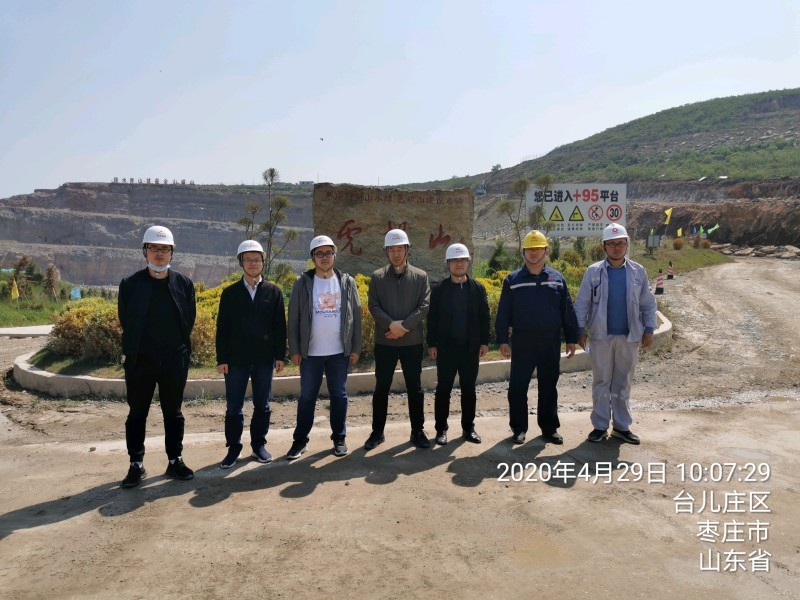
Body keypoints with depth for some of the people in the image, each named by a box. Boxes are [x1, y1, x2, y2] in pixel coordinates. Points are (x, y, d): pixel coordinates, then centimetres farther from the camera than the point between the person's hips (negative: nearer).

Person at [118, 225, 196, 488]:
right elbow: (125, 322, 3)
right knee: (137, 414, 8)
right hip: (139, 361, -1)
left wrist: (178, 346, 4)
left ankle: (175, 461, 22)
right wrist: (133, 350, 5)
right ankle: (136, 464, 21)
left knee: (173, 412, 11)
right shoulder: (130, 284, -3)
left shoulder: (184, 283, 1)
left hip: (175, 361, 1)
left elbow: (189, 320, 6)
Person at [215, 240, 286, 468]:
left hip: (264, 359, 1)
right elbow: (222, 328, 1)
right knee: (233, 406, 4)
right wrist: (221, 359, -4)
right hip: (236, 359, 0)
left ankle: (259, 444, 23)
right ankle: (233, 447, 17)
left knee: (262, 405, 9)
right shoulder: (230, 293, 3)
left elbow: (280, 326, 3)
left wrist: (280, 355, -1)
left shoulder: (274, 291, 4)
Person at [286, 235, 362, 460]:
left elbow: (356, 317, 4)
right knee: (307, 397, 6)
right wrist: (294, 350, -5)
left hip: (340, 352, 1)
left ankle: (339, 438, 22)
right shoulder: (302, 283, -1)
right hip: (310, 352, -1)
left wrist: (356, 348, 0)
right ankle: (300, 440, 18)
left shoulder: (348, 282, 3)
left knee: (339, 395, 10)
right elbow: (294, 319, -1)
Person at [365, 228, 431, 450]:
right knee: (381, 388, 8)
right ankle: (377, 431, 21)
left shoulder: (420, 276, 3)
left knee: (415, 388, 7)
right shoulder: (378, 277, 3)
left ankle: (417, 431, 20)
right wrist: (391, 324, -18)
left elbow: (425, 306, -5)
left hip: (412, 341, 0)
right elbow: (373, 306, -4)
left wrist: (405, 326, -16)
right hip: (384, 342, 0)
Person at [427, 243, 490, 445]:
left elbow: (484, 317, 6)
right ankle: (441, 429, 14)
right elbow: (432, 318, -1)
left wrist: (484, 341, 0)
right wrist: (432, 344, -6)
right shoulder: (439, 289, -1)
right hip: (446, 348, -2)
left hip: (470, 348, 2)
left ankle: (468, 428, 21)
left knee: (469, 389, 10)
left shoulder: (478, 288, 5)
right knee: (443, 389, 3)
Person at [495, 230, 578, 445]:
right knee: (518, 387, 2)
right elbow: (503, 313, 0)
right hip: (522, 342, -1)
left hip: (551, 342, 2)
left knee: (549, 387, 10)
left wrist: (571, 338, 6)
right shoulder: (513, 280, 2)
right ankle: (519, 428, 14)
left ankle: (549, 428, 23)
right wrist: (502, 340, -5)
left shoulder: (557, 279, 7)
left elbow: (567, 311, 9)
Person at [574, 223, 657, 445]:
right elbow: (581, 304, 0)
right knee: (601, 383, 6)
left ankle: (622, 426, 21)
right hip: (601, 336, -1)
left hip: (629, 337, 2)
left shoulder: (638, 271, 4)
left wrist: (648, 329, 3)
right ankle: (600, 426, 16)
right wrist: (580, 330, -4)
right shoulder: (593, 272, -2)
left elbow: (648, 304, 9)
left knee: (623, 383, 11)